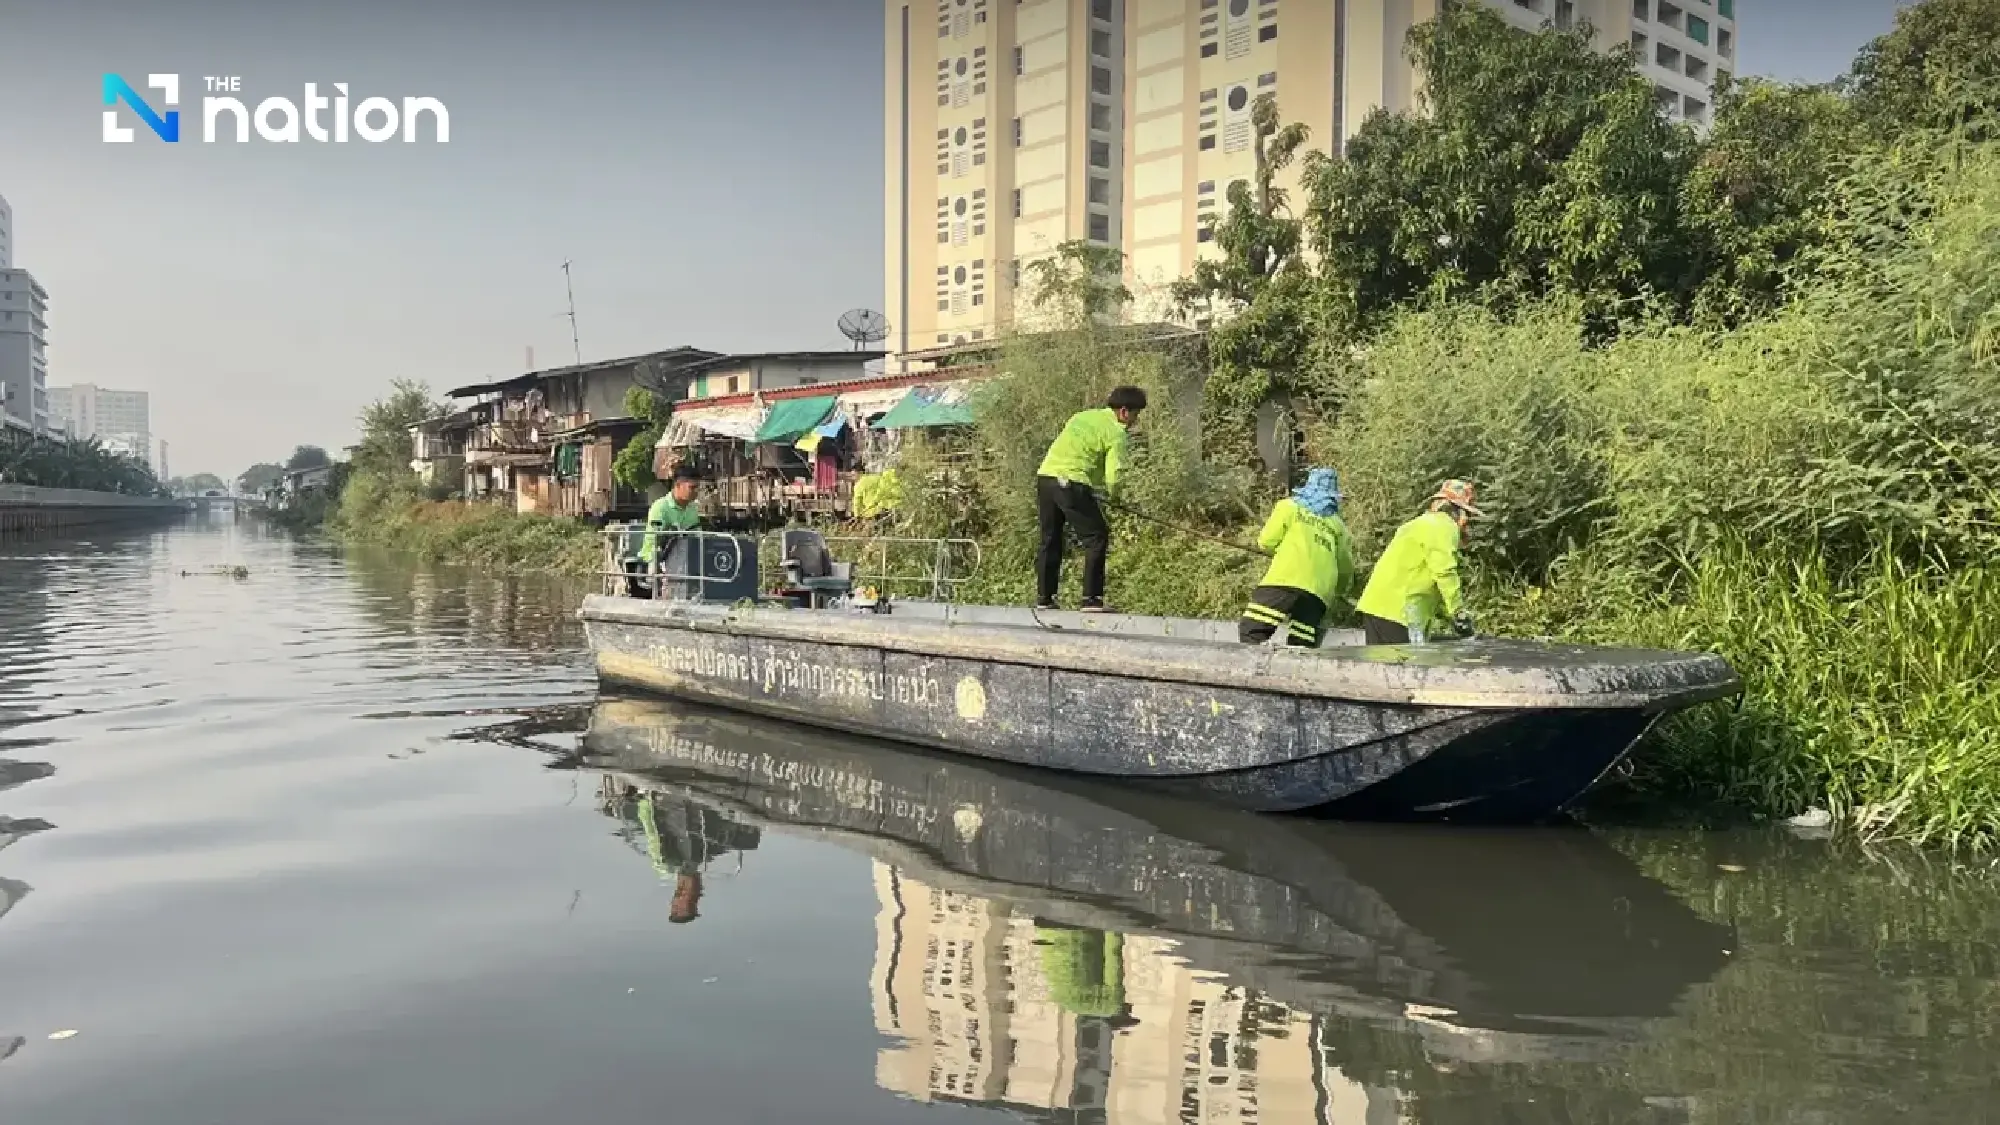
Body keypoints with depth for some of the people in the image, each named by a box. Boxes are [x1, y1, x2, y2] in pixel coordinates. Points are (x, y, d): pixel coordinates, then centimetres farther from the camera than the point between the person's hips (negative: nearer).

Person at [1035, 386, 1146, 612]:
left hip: (1044, 476, 7)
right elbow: (1112, 478, -8)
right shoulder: (1116, 434, 0)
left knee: (1050, 540, 17)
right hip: (1071, 483, -7)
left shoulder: (1081, 416, 23)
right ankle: (1091, 599, 0)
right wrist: (1111, 493, 14)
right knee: (1097, 537, 3)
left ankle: (1044, 598, 22)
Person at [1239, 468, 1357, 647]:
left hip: (1286, 579, -4)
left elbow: (1266, 542, 7)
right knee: (1301, 648, 2)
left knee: (1251, 632, -6)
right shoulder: (1337, 525, 24)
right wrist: (1342, 591, 50)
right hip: (1319, 591, 4)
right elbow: (1346, 568, 29)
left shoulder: (1290, 506, 15)